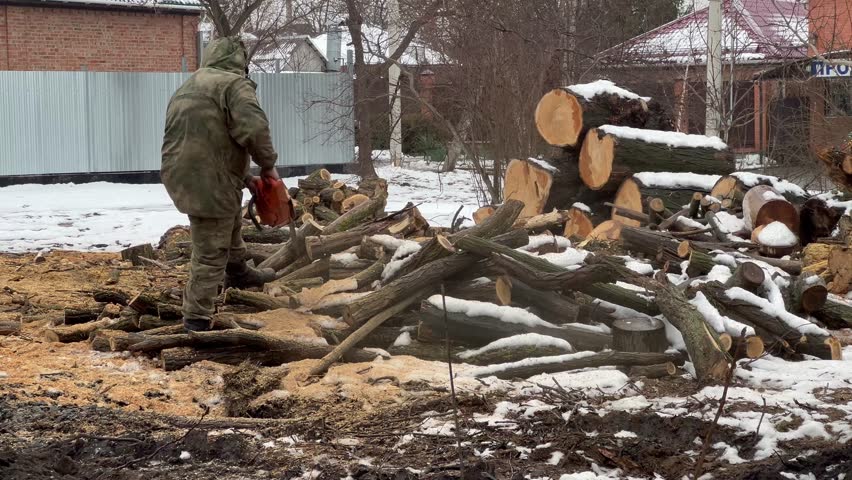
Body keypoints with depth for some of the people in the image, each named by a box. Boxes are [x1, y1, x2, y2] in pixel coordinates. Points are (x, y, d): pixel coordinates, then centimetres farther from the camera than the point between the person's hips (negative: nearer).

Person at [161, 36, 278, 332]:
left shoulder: (187, 87, 21)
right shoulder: (234, 83, -7)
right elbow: (254, 129, -22)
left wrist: (244, 177, 25)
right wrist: (268, 164, -5)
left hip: (179, 175, 9)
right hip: (208, 183, -9)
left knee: (231, 213, 33)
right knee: (211, 254, -1)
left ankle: (237, 272, 42)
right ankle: (197, 319, 3)